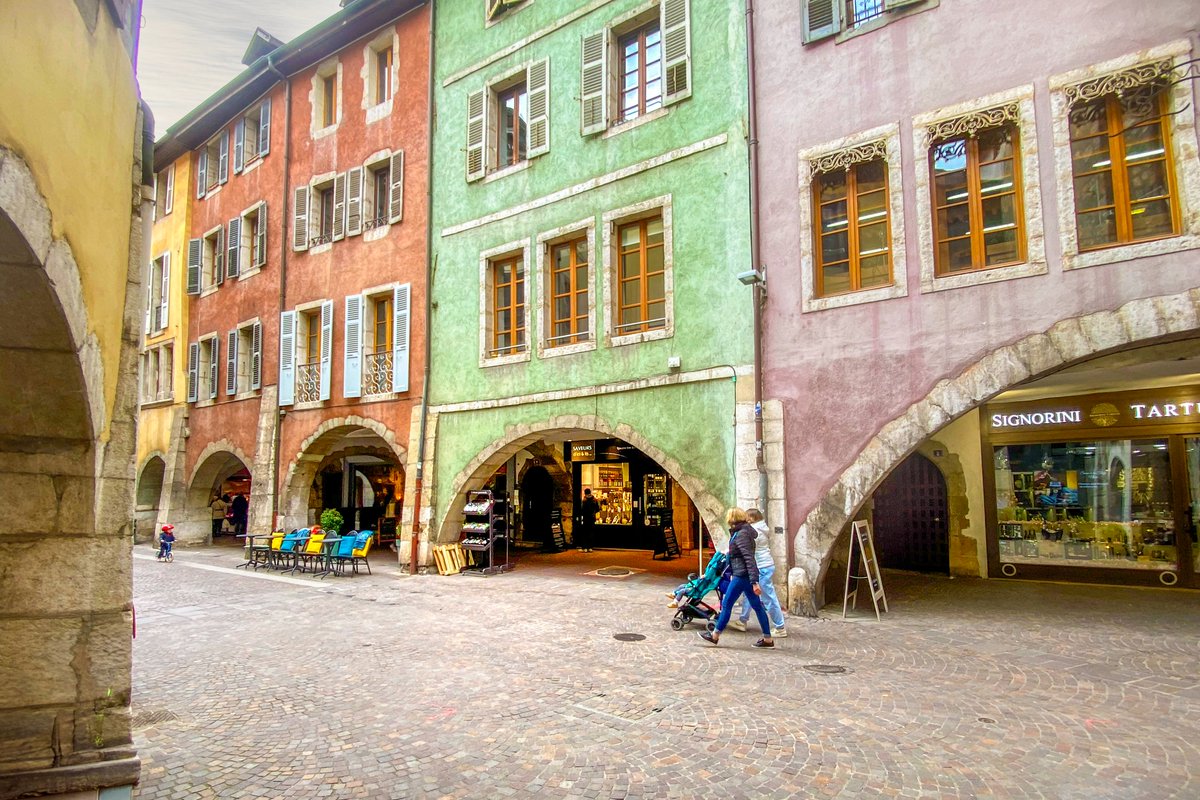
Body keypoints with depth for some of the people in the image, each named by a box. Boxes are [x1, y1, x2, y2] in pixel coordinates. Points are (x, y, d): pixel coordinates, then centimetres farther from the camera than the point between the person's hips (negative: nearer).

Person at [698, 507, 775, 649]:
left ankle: (715, 636, 10)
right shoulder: (744, 532, 13)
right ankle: (768, 639, 14)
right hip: (746, 575, 10)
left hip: (742, 575, -10)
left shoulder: (741, 535, -17)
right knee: (757, 606, 11)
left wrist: (754, 582, -28)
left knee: (726, 604, 1)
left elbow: (749, 558, -24)